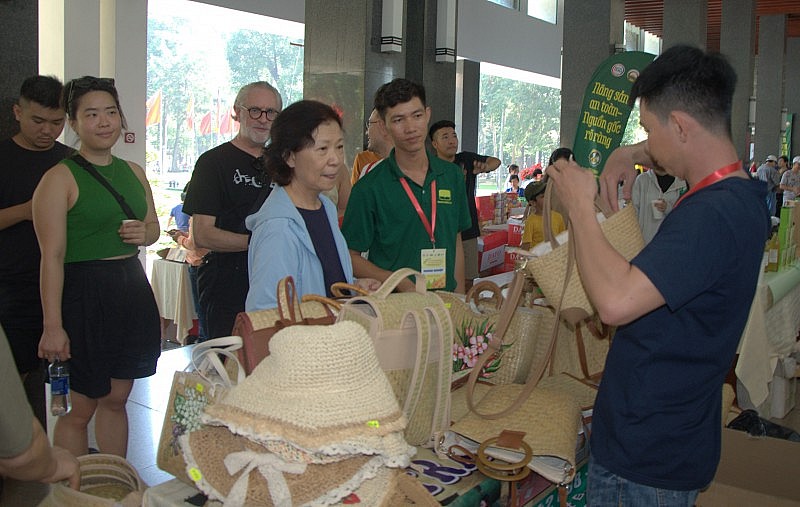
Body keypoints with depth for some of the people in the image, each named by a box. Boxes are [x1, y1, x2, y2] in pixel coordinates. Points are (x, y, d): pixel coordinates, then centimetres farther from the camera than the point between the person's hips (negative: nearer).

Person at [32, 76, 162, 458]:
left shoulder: (133, 172, 12)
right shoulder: (60, 178, -9)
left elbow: (153, 225, 25)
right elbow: (52, 256, -14)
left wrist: (145, 233, -1)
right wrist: (52, 325, -19)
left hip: (131, 289, 7)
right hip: (84, 293, -6)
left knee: (116, 399, 16)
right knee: (78, 409, 1)